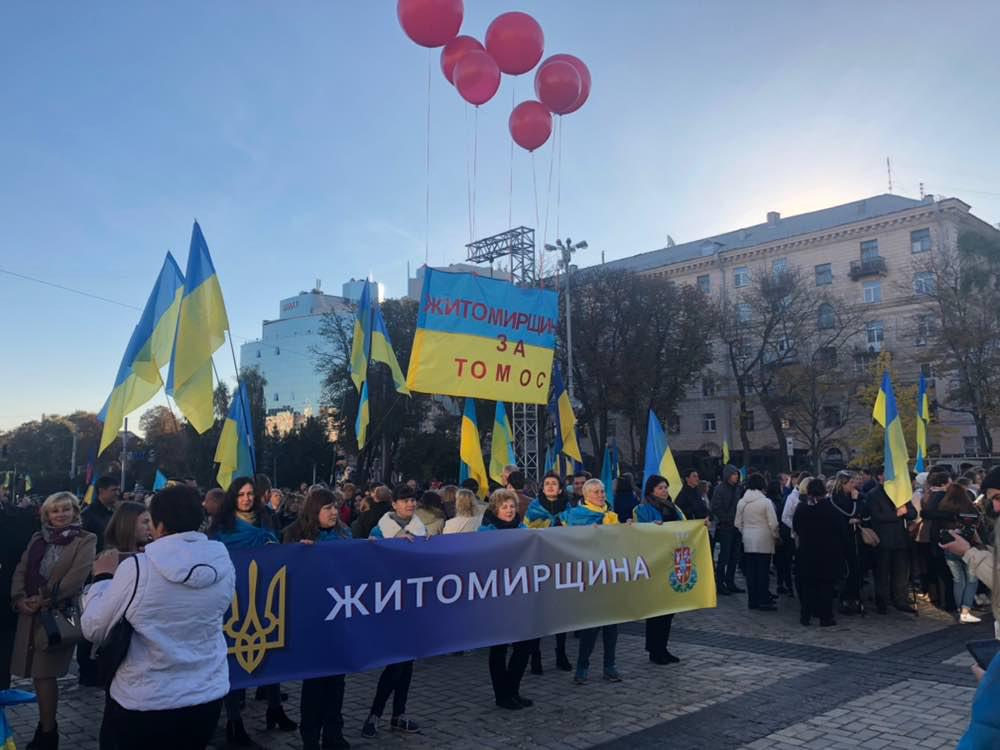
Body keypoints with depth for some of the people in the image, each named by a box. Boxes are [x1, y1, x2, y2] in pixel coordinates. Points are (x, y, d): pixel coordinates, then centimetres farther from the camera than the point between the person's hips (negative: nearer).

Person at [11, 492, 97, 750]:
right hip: (30, 613, 5)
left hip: (58, 614, -5)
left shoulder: (86, 540, -4)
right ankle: (46, 725, 27)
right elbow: (21, 570, 9)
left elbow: (76, 577, -13)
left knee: (44, 675, -3)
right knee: (38, 674, 9)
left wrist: (44, 599, -14)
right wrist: (19, 598, -7)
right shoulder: (37, 538, 13)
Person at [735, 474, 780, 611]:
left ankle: (752, 600, 15)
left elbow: (737, 523, 6)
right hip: (764, 541, -4)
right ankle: (763, 601, 4)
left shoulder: (741, 502, 2)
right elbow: (773, 523, -11)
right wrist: (775, 536, 6)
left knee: (750, 571, 9)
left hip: (748, 541, 4)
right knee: (763, 571, 1)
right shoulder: (766, 501, -13)